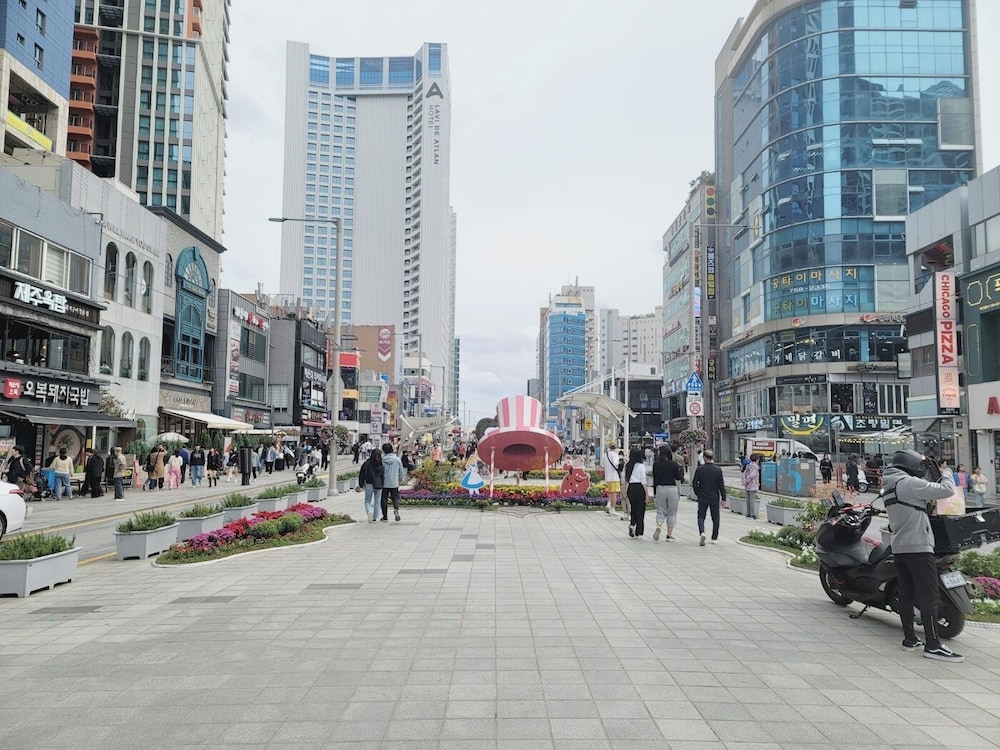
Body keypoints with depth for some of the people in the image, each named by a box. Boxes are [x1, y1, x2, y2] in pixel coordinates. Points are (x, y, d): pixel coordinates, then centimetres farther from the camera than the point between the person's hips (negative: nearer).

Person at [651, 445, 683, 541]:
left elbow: (654, 479, 4)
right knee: (671, 513, 10)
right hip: (672, 489, -2)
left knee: (661, 511, 10)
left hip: (660, 489, 2)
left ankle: (658, 527, -18)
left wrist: (654, 493, 10)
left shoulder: (656, 464, 1)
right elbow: (678, 477, -2)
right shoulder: (674, 464, -7)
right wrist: (680, 468, 15)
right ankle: (669, 535, 11)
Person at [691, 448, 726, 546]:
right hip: (714, 498, 1)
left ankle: (702, 532, -18)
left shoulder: (700, 469, -8)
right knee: (715, 518, 13)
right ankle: (714, 538, 17)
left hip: (702, 498, 0)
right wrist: (723, 498, 2)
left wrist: (698, 493, 12)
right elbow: (721, 485, -5)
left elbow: (694, 483, -4)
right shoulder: (718, 470, -7)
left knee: (701, 517, 7)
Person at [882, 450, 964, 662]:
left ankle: (909, 639, 17)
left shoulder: (888, 487, 16)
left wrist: (928, 504, 19)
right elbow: (947, 490, -14)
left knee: (906, 594, 12)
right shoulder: (910, 483, -12)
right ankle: (933, 645, -6)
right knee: (929, 596, -6)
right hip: (918, 547, -9)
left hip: (899, 548, 9)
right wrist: (945, 471, 3)